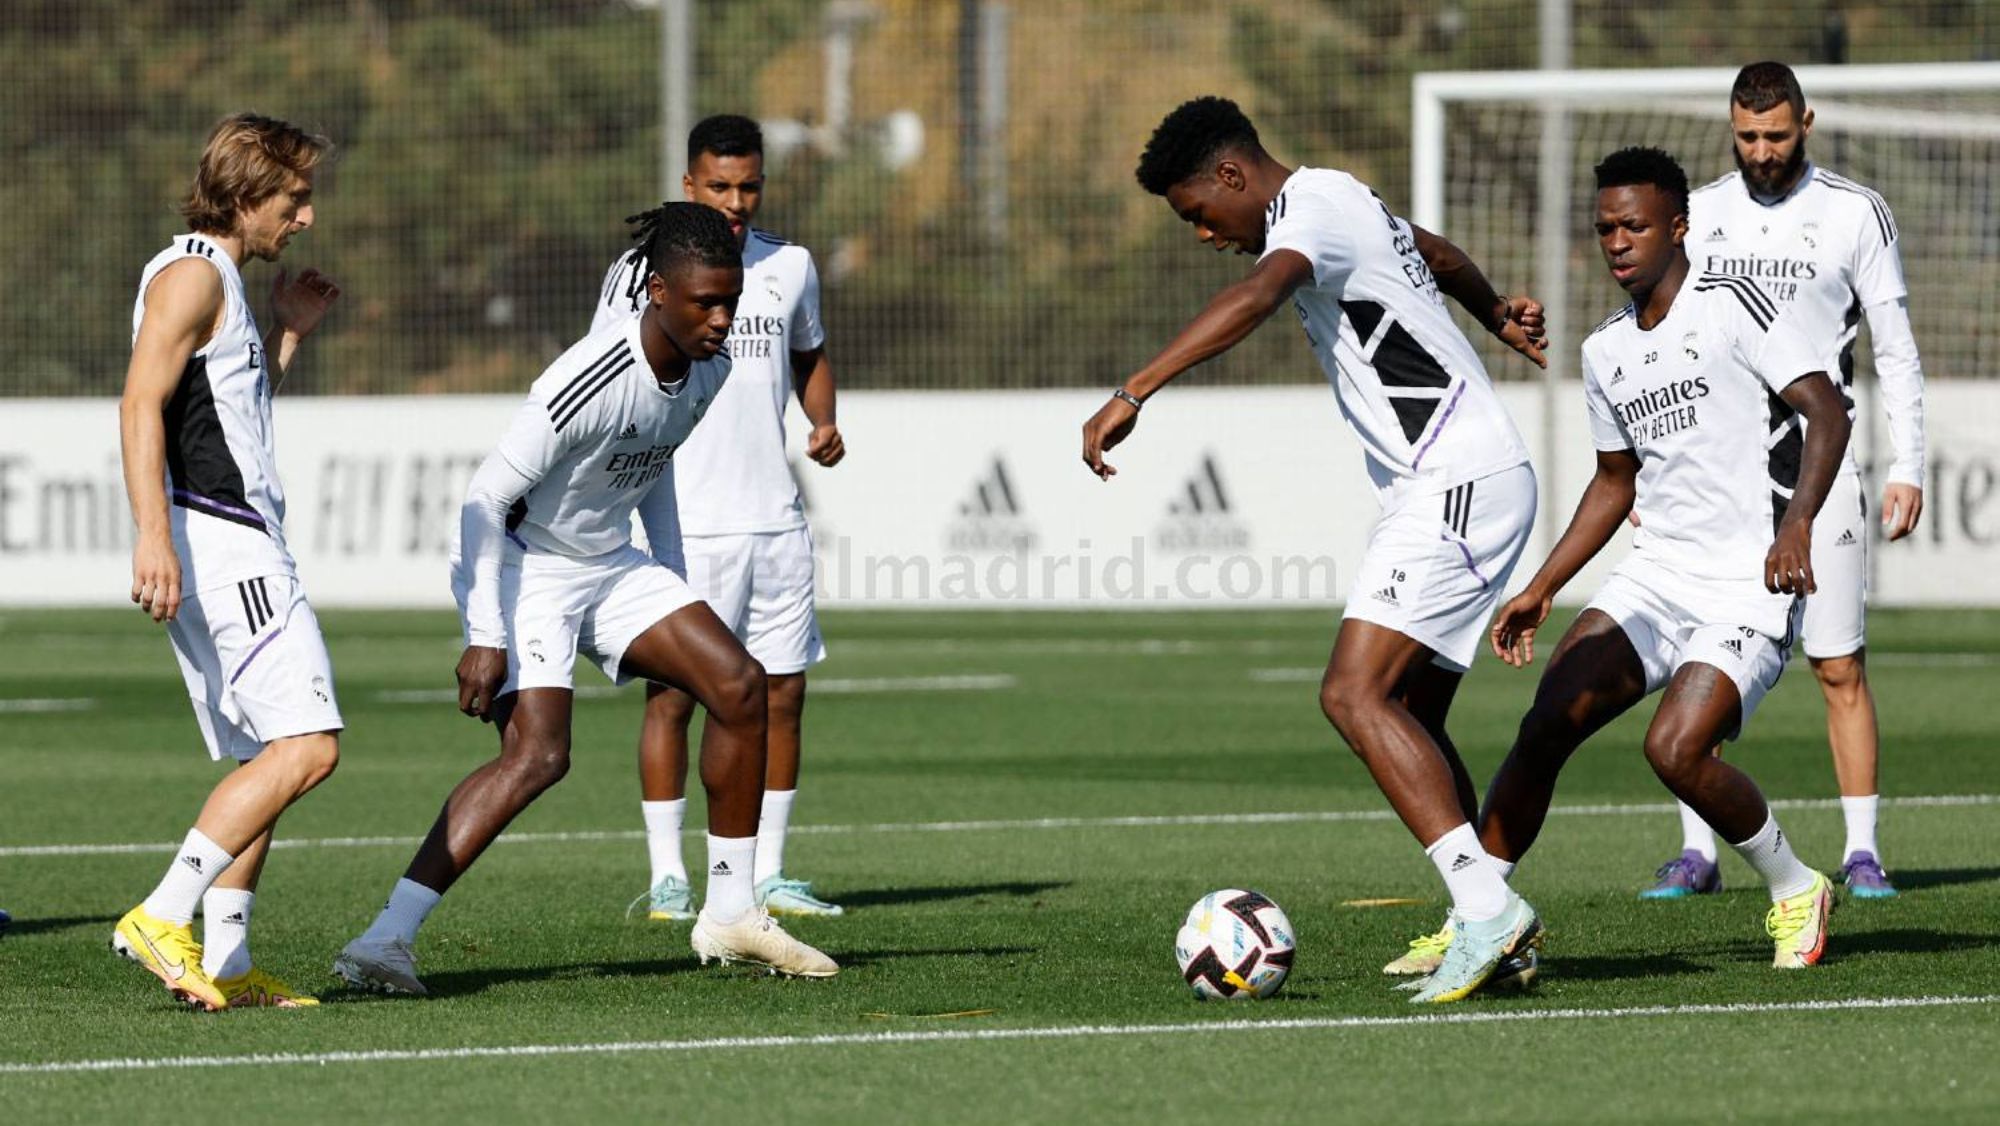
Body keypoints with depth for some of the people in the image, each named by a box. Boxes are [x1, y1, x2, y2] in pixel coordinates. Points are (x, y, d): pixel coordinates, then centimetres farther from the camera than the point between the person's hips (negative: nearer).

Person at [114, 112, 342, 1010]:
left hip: (236, 549, 11)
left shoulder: (221, 281, 23)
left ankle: (225, 963, 6)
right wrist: (154, 534, -28)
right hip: (216, 541, -11)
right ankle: (164, 917, -21)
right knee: (306, 745, -17)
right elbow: (141, 406, -18)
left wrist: (288, 334, 24)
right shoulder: (190, 274, -8)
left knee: (262, 761, 9)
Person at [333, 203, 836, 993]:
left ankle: (729, 915, 12)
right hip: (522, 567, -8)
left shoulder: (706, 370, -3)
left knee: (739, 685, 0)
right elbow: (486, 499, -25)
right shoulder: (593, 381, -29)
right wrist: (485, 637, -26)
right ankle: (386, 941, -25)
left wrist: (674, 584, 18)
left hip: (609, 565, 8)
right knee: (538, 754, -24)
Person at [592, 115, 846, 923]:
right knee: (672, 693, -6)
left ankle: (768, 873, 13)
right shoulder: (645, 270, -3)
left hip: (775, 518, 5)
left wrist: (823, 422, 7)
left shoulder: (790, 267, 11)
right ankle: (667, 877, 1)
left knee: (782, 692, 5)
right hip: (684, 521, -5)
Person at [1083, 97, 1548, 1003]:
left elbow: (1255, 297, -34)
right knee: (1408, 718, 11)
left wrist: (1131, 394, -42)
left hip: (1457, 484, -11)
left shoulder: (1313, 213, -12)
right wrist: (1495, 314, 60)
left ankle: (1486, 904, -25)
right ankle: (1490, 928, 12)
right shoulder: (1340, 201, 19)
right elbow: (1443, 258, 40)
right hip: (1445, 491, 11)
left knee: (1355, 695, -19)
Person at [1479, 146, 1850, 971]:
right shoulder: (1606, 352, 13)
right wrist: (1541, 590, 20)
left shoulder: (1731, 308, -8)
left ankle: (1796, 892, 1)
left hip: (1747, 591, -7)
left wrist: (1797, 523, -32)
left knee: (1674, 749, -23)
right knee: (1546, 726, -10)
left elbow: (1826, 412, -17)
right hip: (1654, 576, 7)